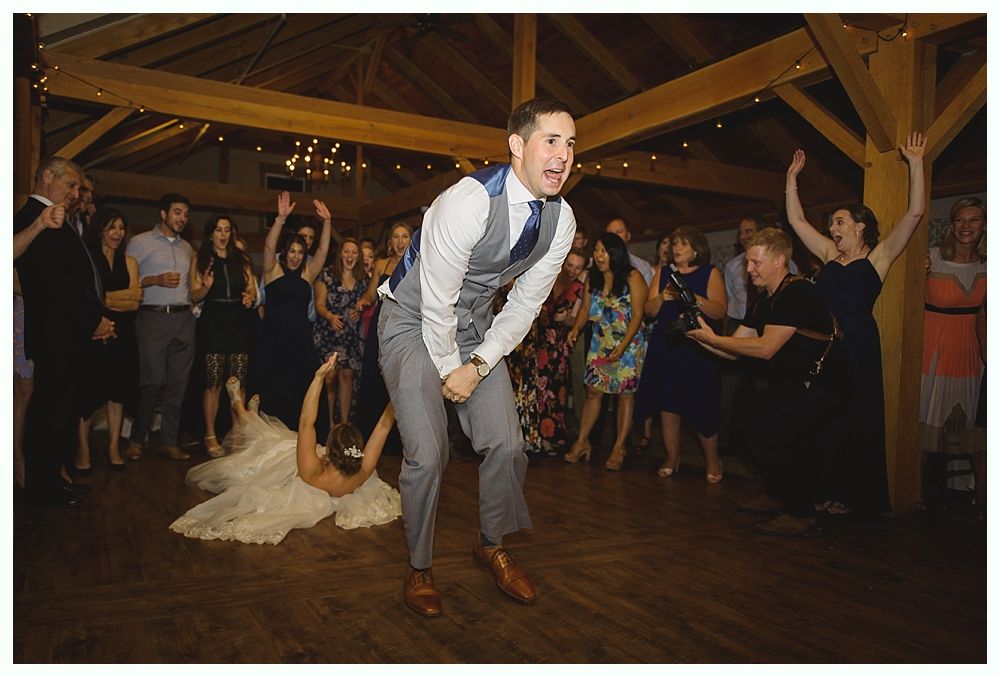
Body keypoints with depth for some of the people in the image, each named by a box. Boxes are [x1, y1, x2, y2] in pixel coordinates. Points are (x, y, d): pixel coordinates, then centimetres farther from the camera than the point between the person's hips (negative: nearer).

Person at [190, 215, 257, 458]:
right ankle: (210, 436, 3)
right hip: (212, 325, -2)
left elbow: (252, 289, 15)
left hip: (238, 325, 3)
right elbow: (195, 296, 2)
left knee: (239, 383, -1)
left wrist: (250, 298, -7)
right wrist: (206, 286, -18)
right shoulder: (200, 260, 7)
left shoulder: (242, 260, 15)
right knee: (213, 383, -5)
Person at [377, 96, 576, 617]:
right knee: (427, 454, -12)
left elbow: (525, 304, -1)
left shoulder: (560, 219, -9)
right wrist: (450, 368, -11)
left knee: (506, 444, 1)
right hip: (415, 321, -5)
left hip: (476, 325, 6)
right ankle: (419, 567, 14)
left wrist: (478, 365, -8)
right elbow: (436, 304, -23)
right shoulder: (469, 201, -29)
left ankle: (491, 546, 28)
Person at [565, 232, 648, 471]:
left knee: (626, 394, 1)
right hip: (600, 344, 4)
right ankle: (582, 441, 12)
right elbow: (587, 310, 8)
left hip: (629, 344, -4)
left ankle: (619, 448, 9)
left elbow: (637, 314, -14)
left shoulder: (633, 277, -12)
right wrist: (576, 329, -13)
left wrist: (622, 347, -21)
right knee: (593, 391, 4)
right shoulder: (592, 278, 4)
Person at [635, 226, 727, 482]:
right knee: (667, 405, 4)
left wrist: (691, 297, -22)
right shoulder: (663, 273, 15)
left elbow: (720, 310, -10)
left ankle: (712, 461, 15)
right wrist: (663, 297, -13)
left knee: (702, 408, -3)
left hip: (697, 349, -3)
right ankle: (672, 458, 17)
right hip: (665, 347, 4)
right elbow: (649, 310, 7)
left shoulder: (710, 273, 4)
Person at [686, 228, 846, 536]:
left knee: (773, 430, -20)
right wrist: (699, 335, -4)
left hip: (819, 386, -10)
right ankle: (777, 494, 25)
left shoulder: (798, 293, -18)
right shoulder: (765, 300, 12)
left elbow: (766, 348, -25)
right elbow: (733, 351, 11)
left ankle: (802, 514, -8)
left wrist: (712, 338, -20)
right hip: (788, 382, 10)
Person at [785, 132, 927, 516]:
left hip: (858, 348, -4)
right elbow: (796, 220, 18)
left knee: (856, 423, 2)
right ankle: (827, 490, 18)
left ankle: (856, 497, 12)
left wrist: (916, 164, -9)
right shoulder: (829, 255, 14)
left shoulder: (878, 257, 2)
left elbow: (915, 214, -7)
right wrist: (792, 177, 18)